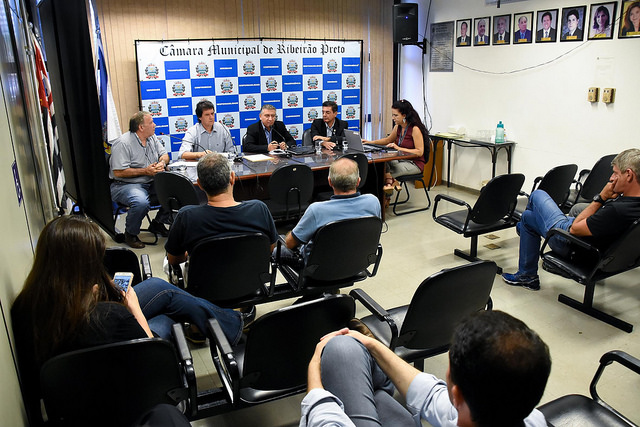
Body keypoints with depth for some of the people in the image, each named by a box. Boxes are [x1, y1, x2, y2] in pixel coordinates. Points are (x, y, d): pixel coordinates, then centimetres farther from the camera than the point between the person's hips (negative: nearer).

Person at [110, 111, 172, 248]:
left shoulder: (152, 138, 9)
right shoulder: (123, 143, -16)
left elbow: (164, 154, 16)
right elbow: (118, 172, -20)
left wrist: (162, 162, -10)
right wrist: (145, 171, -22)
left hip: (151, 183, 8)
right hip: (125, 185, -8)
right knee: (141, 202, -38)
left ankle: (158, 223, 8)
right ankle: (130, 234, -8)